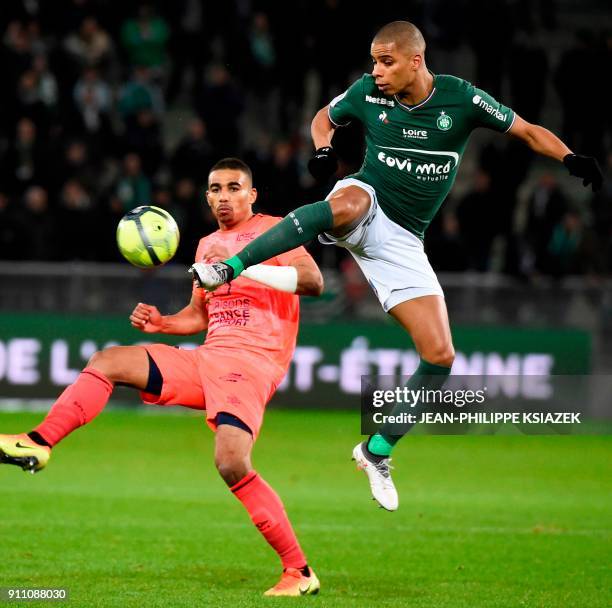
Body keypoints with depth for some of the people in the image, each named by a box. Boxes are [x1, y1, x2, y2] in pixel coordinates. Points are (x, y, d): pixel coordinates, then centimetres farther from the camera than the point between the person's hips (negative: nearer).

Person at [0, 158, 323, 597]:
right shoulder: (208, 245, 21)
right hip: (207, 359, 8)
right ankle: (37, 445, -7)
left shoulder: (273, 230, -2)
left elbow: (314, 282, -18)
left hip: (253, 361, -8)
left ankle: (299, 573, -19)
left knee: (232, 463, -27)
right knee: (107, 362, -2)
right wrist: (160, 322, 9)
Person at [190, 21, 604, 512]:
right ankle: (229, 269, -43)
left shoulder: (461, 98, -9)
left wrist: (571, 158, -21)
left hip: (401, 241, 2)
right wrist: (323, 149, -7)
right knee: (348, 204, -42)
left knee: (440, 356, -6)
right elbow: (325, 117, 15)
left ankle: (377, 452, 11)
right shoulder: (367, 93, -5)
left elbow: (529, 132, -3)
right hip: (365, 209, -2)